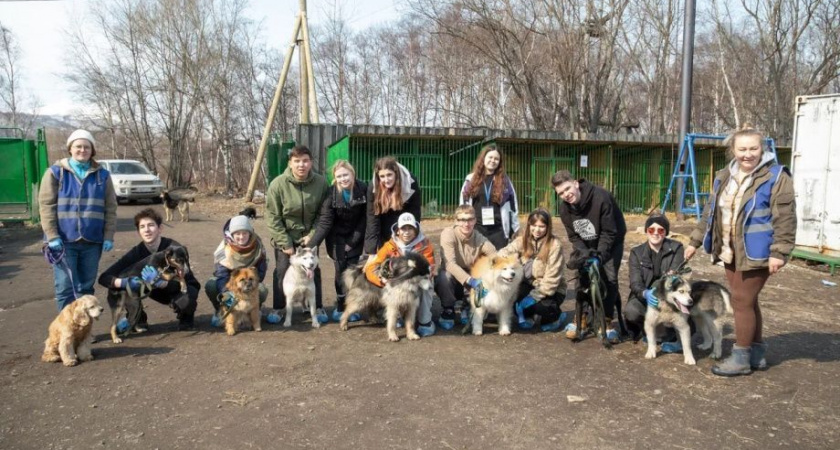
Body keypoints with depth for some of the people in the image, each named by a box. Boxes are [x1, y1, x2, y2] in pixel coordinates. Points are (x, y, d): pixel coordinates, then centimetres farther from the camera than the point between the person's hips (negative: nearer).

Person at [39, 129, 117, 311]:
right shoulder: (56, 172, 1)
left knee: (86, 287, 10)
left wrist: (108, 236, -1)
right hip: (64, 240, -2)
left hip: (92, 241, 2)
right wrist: (52, 236, -10)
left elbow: (110, 208, 6)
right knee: (65, 287, -3)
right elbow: (46, 205, -3)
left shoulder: (102, 175, 7)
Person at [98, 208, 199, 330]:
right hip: (160, 291, 3)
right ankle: (138, 320, 1)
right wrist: (125, 282, -43)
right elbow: (104, 278, -22)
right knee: (129, 285, -22)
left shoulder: (174, 249, -28)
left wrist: (159, 282, -53)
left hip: (182, 289, -3)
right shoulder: (137, 252, -18)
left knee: (184, 301, -38)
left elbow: (182, 282, -34)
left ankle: (186, 317, -1)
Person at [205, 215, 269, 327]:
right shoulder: (224, 248, -21)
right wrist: (226, 291, -48)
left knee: (262, 291, -32)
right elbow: (221, 273, -30)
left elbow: (260, 271, -14)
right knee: (210, 286, -30)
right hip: (228, 281, 0)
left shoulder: (257, 247, -15)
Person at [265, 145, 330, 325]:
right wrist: (285, 243, -17)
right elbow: (272, 217, -16)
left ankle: (317, 307, 18)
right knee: (282, 271, -2)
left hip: (308, 236, 2)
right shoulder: (278, 184, -21)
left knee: (313, 270, 5)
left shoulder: (321, 182, -16)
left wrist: (312, 235, -16)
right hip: (284, 236, -1)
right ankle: (277, 308, 13)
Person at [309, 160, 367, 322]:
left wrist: (353, 242, -10)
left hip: (355, 237, 1)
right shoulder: (331, 194, -19)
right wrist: (312, 245, -29)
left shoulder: (363, 190, -17)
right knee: (341, 270, -6)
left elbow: (364, 219, -10)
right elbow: (324, 222, -19)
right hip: (337, 237, -1)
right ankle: (341, 306, 6)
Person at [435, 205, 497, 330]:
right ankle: (448, 310, -6)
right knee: (444, 276, -36)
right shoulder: (448, 234, -22)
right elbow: (449, 264, -32)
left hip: (471, 277, 2)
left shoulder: (480, 239, -14)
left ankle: (467, 307, 5)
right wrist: (470, 281, -44)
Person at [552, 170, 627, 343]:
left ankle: (608, 323, -2)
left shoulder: (601, 197, -33)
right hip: (587, 245, 4)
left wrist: (599, 256, -33)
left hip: (611, 242, -4)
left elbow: (609, 232, -28)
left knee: (609, 278, -14)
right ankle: (579, 320, 7)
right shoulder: (565, 208, -16)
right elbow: (574, 236, -8)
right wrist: (584, 254, -24)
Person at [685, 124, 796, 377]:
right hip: (731, 252, 7)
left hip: (755, 253, -7)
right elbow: (711, 212, 17)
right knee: (746, 301, 15)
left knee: (742, 301, -4)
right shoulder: (725, 177, 10)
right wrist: (695, 241, 17)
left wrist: (779, 252, -19)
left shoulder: (775, 177, -10)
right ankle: (756, 353, 28)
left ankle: (741, 357, 9)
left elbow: (785, 219, -14)